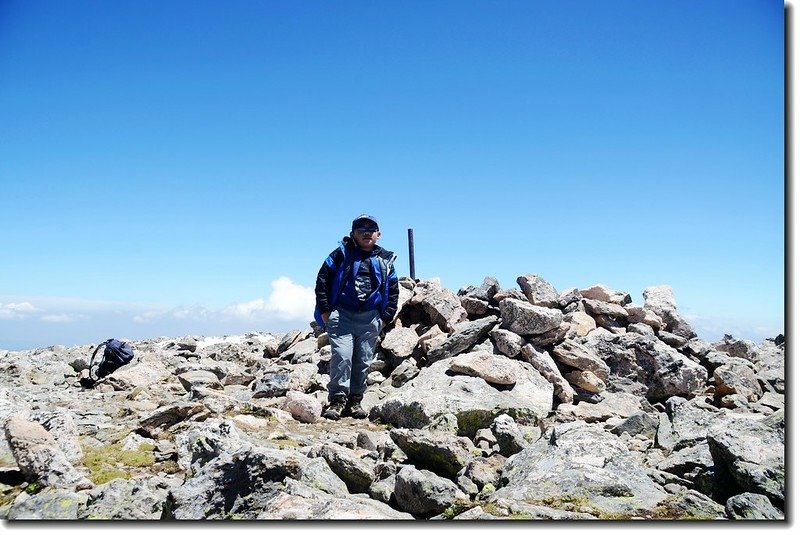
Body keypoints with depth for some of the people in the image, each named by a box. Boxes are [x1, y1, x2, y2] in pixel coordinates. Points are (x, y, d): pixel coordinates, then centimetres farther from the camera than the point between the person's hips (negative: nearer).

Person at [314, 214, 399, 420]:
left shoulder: (385, 260, 12)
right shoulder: (341, 253, 3)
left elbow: (393, 290, 16)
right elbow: (323, 280, 2)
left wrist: (386, 317, 8)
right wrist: (325, 310, -2)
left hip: (370, 319, 3)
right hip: (341, 314, -3)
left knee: (363, 361, 5)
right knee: (342, 356, -15)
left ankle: (355, 400, 17)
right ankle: (337, 400, -8)